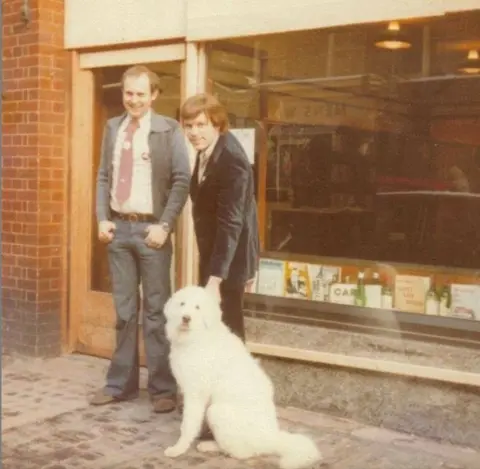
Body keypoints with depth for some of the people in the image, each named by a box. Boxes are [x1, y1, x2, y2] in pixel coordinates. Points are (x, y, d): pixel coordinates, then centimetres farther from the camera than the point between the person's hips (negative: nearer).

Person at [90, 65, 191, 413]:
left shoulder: (169, 130, -5)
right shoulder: (112, 128, 10)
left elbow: (182, 181, -8)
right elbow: (104, 176, 13)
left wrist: (164, 225, -15)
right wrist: (102, 219, 2)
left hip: (151, 229, -5)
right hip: (118, 227, 5)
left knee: (156, 311, 1)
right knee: (124, 310, 12)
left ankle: (163, 388, 10)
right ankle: (122, 383, 22)